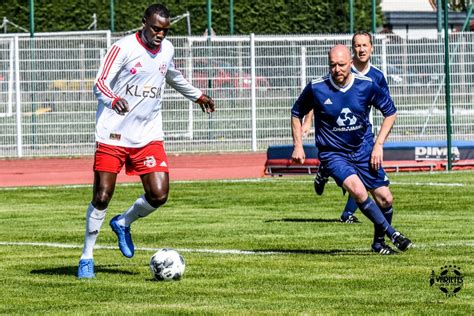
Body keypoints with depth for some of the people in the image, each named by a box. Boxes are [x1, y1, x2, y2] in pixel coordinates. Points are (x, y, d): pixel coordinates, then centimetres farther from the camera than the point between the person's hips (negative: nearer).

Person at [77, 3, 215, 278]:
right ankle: (87, 257, 10)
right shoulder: (124, 48, -11)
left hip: (148, 136, 5)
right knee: (102, 196, -6)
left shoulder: (167, 50, 8)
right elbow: (100, 83, -19)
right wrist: (114, 100, -40)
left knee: (158, 196, -8)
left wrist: (197, 96, 43)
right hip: (113, 134, -5)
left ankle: (123, 224, 22)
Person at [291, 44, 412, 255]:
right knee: (357, 190, -27)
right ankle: (392, 233, -13)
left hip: (364, 151, 3)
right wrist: (298, 146, 0)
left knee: (385, 198, -2)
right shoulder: (316, 88, -13)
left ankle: (379, 241, 24)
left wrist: (378, 145, -2)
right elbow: (297, 113, 6)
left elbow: (390, 112, 4)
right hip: (333, 153, -3)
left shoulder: (366, 85, -10)